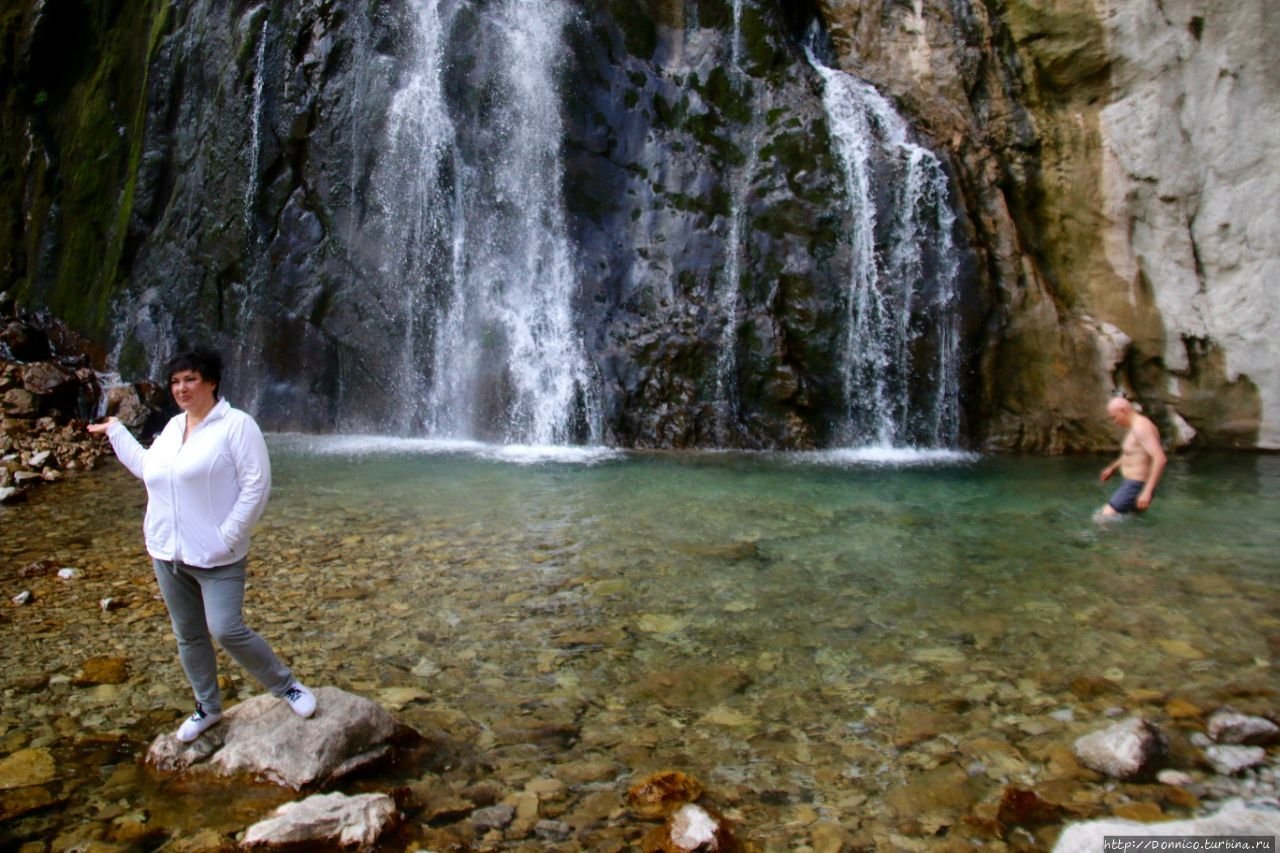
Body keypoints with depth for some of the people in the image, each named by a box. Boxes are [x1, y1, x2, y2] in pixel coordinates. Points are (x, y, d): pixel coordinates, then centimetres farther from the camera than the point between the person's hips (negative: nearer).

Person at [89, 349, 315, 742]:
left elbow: (256, 484, -18)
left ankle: (287, 685, 6)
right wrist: (115, 430, 30)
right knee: (188, 636, 15)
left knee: (226, 630, -14)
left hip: (215, 558, -7)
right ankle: (208, 707, 32)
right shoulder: (173, 426, 11)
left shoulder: (236, 424, -13)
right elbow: (147, 467, 27)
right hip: (168, 553, 8)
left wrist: (228, 537, -20)